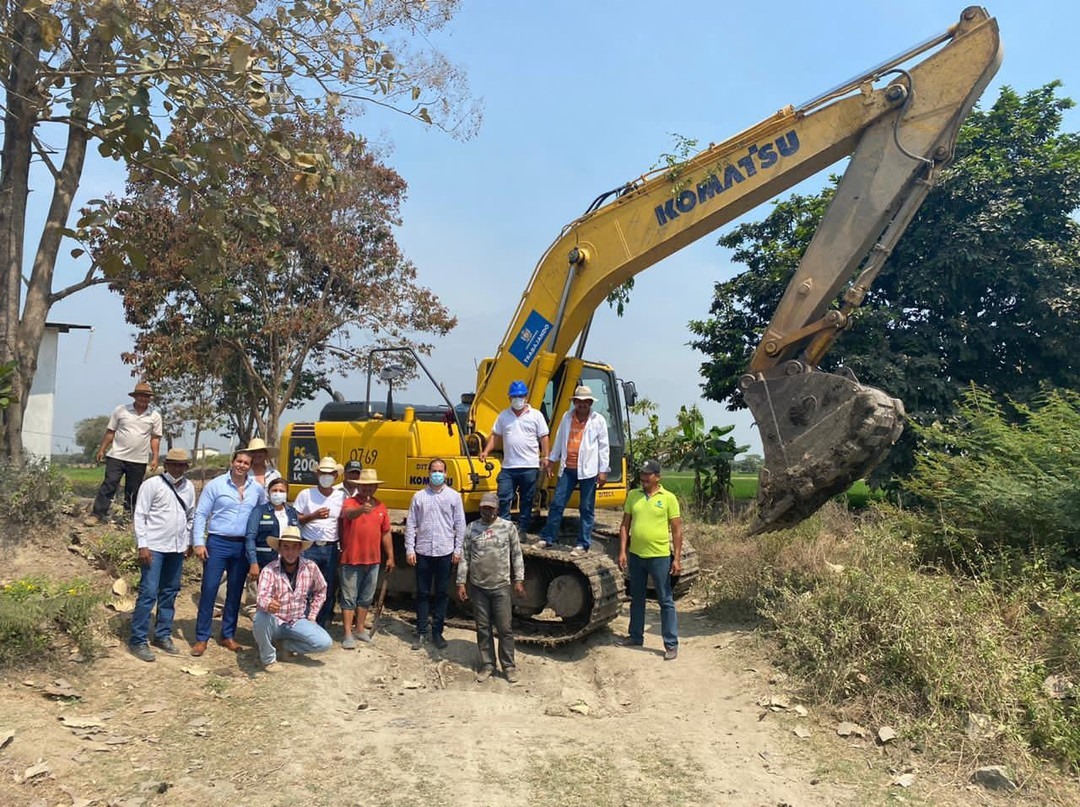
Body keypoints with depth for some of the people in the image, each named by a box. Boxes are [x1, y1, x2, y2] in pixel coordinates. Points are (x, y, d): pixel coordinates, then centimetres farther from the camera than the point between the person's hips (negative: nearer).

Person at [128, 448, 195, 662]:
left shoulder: (189, 487, 9)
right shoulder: (152, 484, -7)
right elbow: (140, 515, -8)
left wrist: (189, 543, 12)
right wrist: (142, 545, -13)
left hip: (177, 548, 6)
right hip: (154, 547, -5)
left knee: (169, 593, 12)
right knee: (148, 593, -6)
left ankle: (163, 635, 23)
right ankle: (138, 640, 2)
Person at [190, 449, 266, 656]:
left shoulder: (257, 489, 6)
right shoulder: (215, 485, -3)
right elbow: (200, 514, -3)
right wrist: (199, 543, -10)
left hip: (243, 546, 3)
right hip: (218, 543, -3)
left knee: (235, 592, 10)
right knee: (209, 589, -3)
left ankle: (227, 635, 22)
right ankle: (201, 638, 6)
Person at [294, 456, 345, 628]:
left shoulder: (341, 496, 6)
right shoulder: (305, 494, 1)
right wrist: (313, 516, -14)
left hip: (331, 549, 2)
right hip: (309, 548, -2)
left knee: (328, 590, 7)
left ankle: (320, 628, 18)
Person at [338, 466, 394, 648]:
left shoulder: (381, 507, 8)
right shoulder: (349, 502, -8)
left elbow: (386, 533, 13)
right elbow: (348, 513, -33)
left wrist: (390, 557, 11)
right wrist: (361, 509, -55)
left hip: (373, 560, 5)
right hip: (351, 560, -5)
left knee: (366, 598, 16)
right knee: (349, 597, 2)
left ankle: (360, 629, 29)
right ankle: (348, 634, 7)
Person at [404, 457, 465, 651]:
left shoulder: (454, 496, 2)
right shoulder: (419, 496, 3)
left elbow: (460, 524, 2)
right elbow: (411, 524, 3)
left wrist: (457, 550, -2)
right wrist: (410, 550, -2)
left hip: (444, 552, 0)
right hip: (423, 552, 0)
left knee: (441, 594, 7)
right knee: (422, 593, 6)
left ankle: (437, 633, 18)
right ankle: (421, 633, 15)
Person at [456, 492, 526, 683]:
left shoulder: (508, 527, -3)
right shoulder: (472, 528, 1)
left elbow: (516, 555, 2)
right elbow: (464, 557, 4)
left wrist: (519, 580, -1)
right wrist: (461, 583, 1)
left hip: (501, 586, -2)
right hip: (478, 587, 2)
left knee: (504, 628, 2)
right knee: (483, 628, 10)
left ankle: (508, 666, 16)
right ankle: (487, 665, 23)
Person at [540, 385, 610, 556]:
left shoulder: (598, 420, -1)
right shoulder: (567, 417, 8)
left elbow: (603, 447, -1)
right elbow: (559, 440, 16)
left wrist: (603, 470, -5)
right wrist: (551, 461, 16)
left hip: (588, 470, -3)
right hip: (568, 468, 3)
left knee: (586, 509, 4)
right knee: (557, 504, 5)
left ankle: (583, 545, 11)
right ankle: (547, 538, 15)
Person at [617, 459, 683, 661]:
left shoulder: (668, 498, -6)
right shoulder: (633, 496, 4)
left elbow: (676, 530, -4)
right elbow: (625, 525, 7)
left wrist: (677, 558, -8)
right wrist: (622, 551, 0)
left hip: (660, 557, -4)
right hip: (636, 555, 4)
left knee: (666, 601, 2)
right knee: (636, 598, 17)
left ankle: (671, 644, 9)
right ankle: (636, 636, 32)